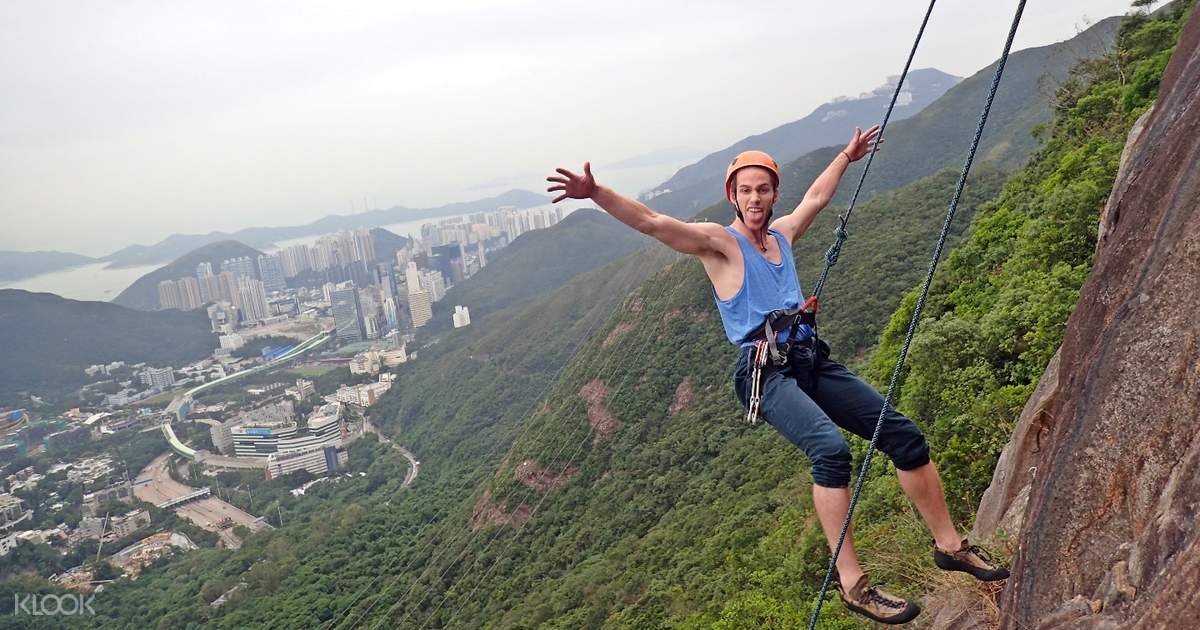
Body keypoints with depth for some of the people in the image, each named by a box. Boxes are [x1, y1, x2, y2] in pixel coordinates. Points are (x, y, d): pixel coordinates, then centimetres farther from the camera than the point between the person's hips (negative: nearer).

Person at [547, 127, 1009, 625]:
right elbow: (651, 222, -15)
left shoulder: (782, 233, 18)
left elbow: (817, 198, 39)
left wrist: (846, 157, 52)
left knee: (905, 435, 4)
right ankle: (851, 583, -18)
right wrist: (595, 193, -27)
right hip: (765, 372, -7)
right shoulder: (718, 241, -2)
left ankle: (950, 545, 22)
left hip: (813, 360, 8)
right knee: (830, 448, -31)